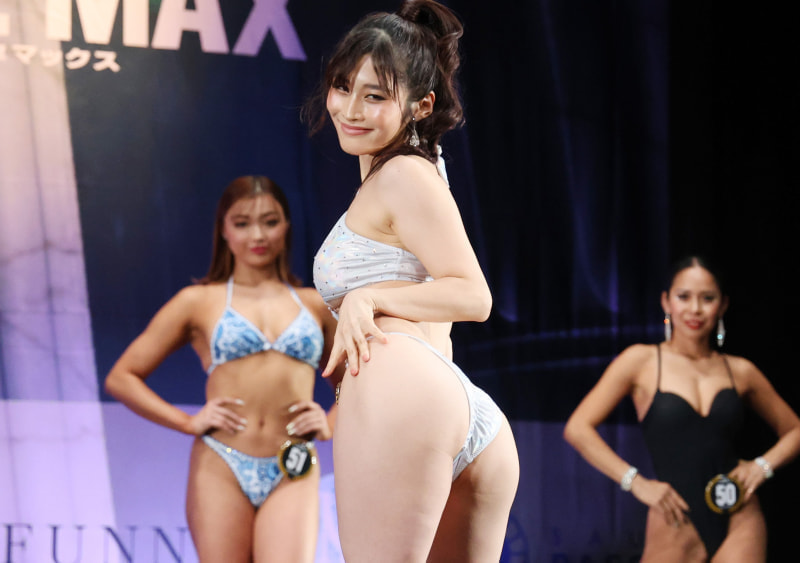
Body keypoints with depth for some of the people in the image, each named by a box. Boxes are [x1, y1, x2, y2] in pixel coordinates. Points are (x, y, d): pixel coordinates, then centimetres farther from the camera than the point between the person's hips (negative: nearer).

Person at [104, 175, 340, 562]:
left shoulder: (316, 306, 14)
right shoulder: (198, 302, 9)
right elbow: (121, 378, 8)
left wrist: (331, 425, 7)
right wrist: (189, 422, -1)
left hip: (292, 475, 1)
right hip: (221, 471, -1)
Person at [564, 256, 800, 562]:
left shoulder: (740, 372, 8)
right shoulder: (641, 361, 0)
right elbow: (577, 428, -5)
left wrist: (763, 465, 2)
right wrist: (636, 482, -10)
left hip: (740, 524, 2)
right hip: (676, 526, -2)